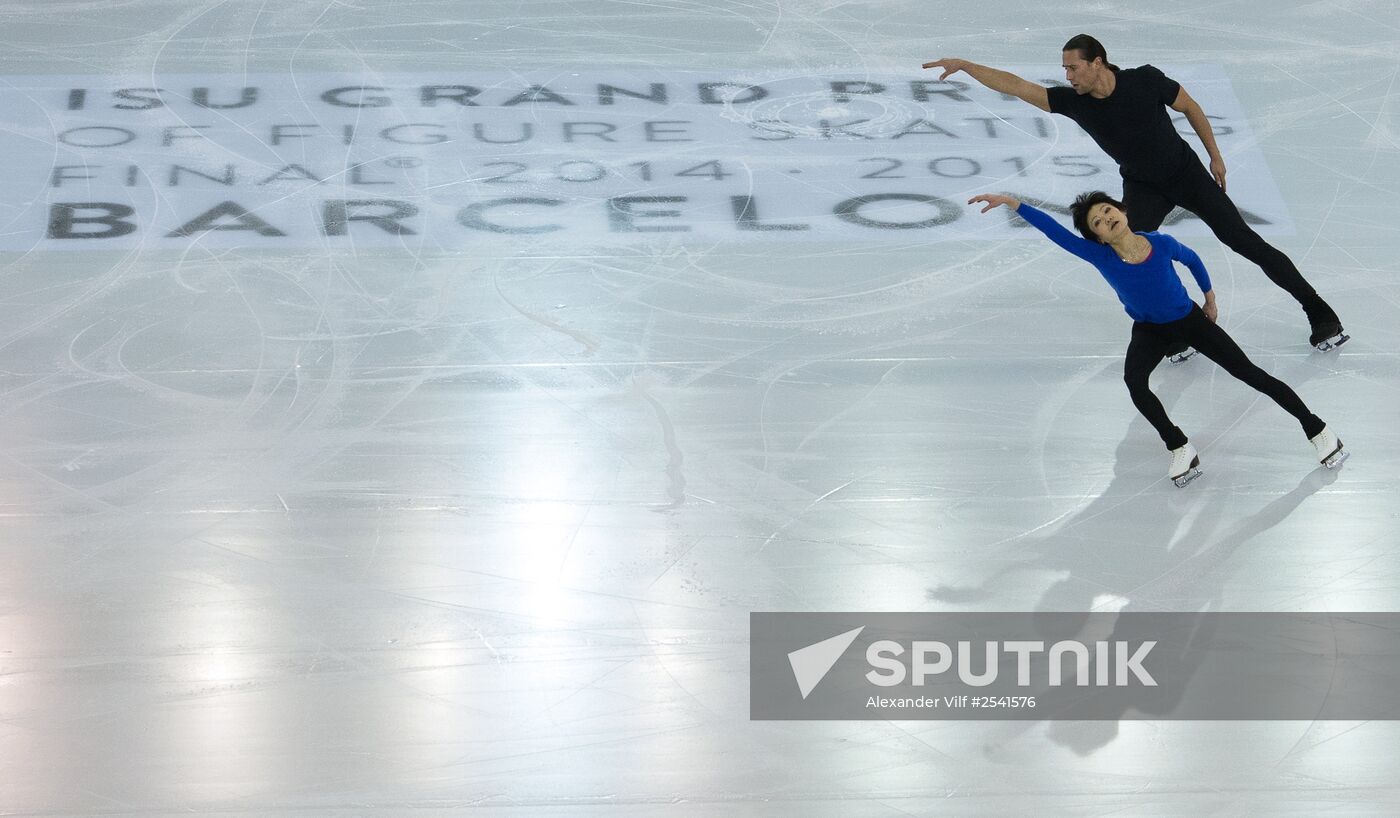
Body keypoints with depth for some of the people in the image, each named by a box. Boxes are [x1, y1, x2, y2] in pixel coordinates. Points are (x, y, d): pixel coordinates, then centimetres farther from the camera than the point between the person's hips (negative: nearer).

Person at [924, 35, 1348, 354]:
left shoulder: (1146, 81, -25)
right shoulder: (1073, 101, -18)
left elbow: (1190, 107, -8)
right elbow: (1015, 85, -21)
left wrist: (1215, 156, -1)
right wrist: (964, 65, -31)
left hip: (1186, 172, -3)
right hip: (1142, 187, 3)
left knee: (1243, 241, -3)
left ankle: (1321, 315, 6)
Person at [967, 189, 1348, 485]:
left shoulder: (1161, 244, -25)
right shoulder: (1099, 256, -26)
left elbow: (1192, 260, -3)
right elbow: (1053, 229, -35)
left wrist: (1210, 297, 10)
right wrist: (1012, 203, -44)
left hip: (1191, 321, -1)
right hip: (1149, 331, 1)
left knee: (1251, 374, 0)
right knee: (1134, 381, -29)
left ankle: (1316, 429, 14)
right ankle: (1180, 448, -13)